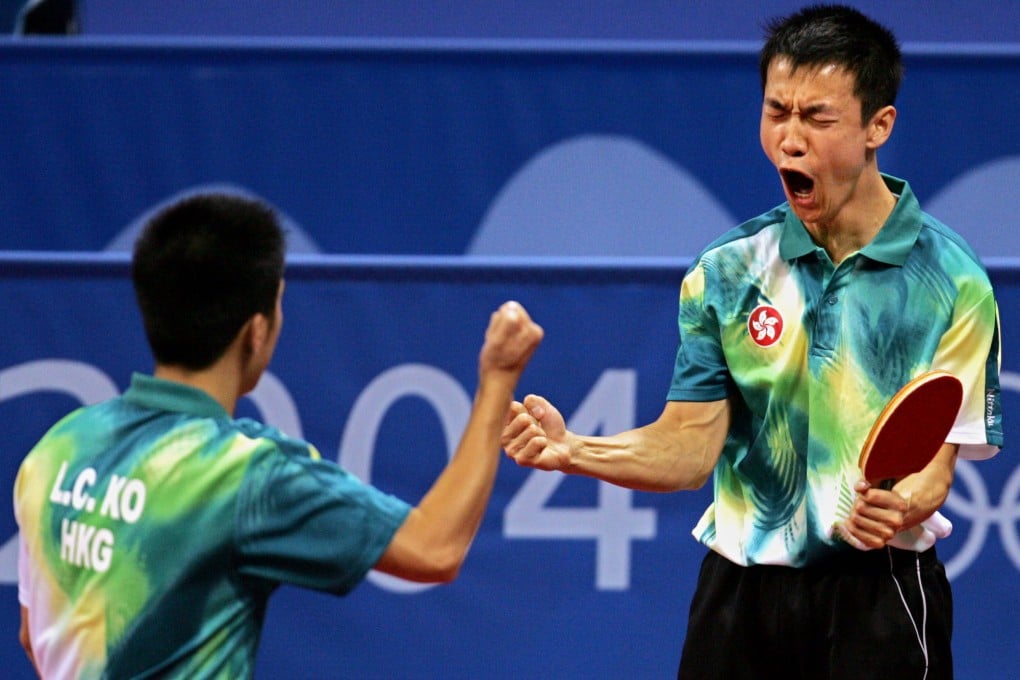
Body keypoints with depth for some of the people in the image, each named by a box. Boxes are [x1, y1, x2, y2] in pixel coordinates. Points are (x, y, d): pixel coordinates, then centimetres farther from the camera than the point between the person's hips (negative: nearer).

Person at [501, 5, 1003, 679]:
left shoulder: (952, 281, -6)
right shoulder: (725, 271, 3)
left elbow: (933, 465, -8)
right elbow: (692, 445, -3)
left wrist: (899, 508, -30)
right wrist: (572, 449, -19)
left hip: (878, 592, -3)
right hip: (740, 591, 3)